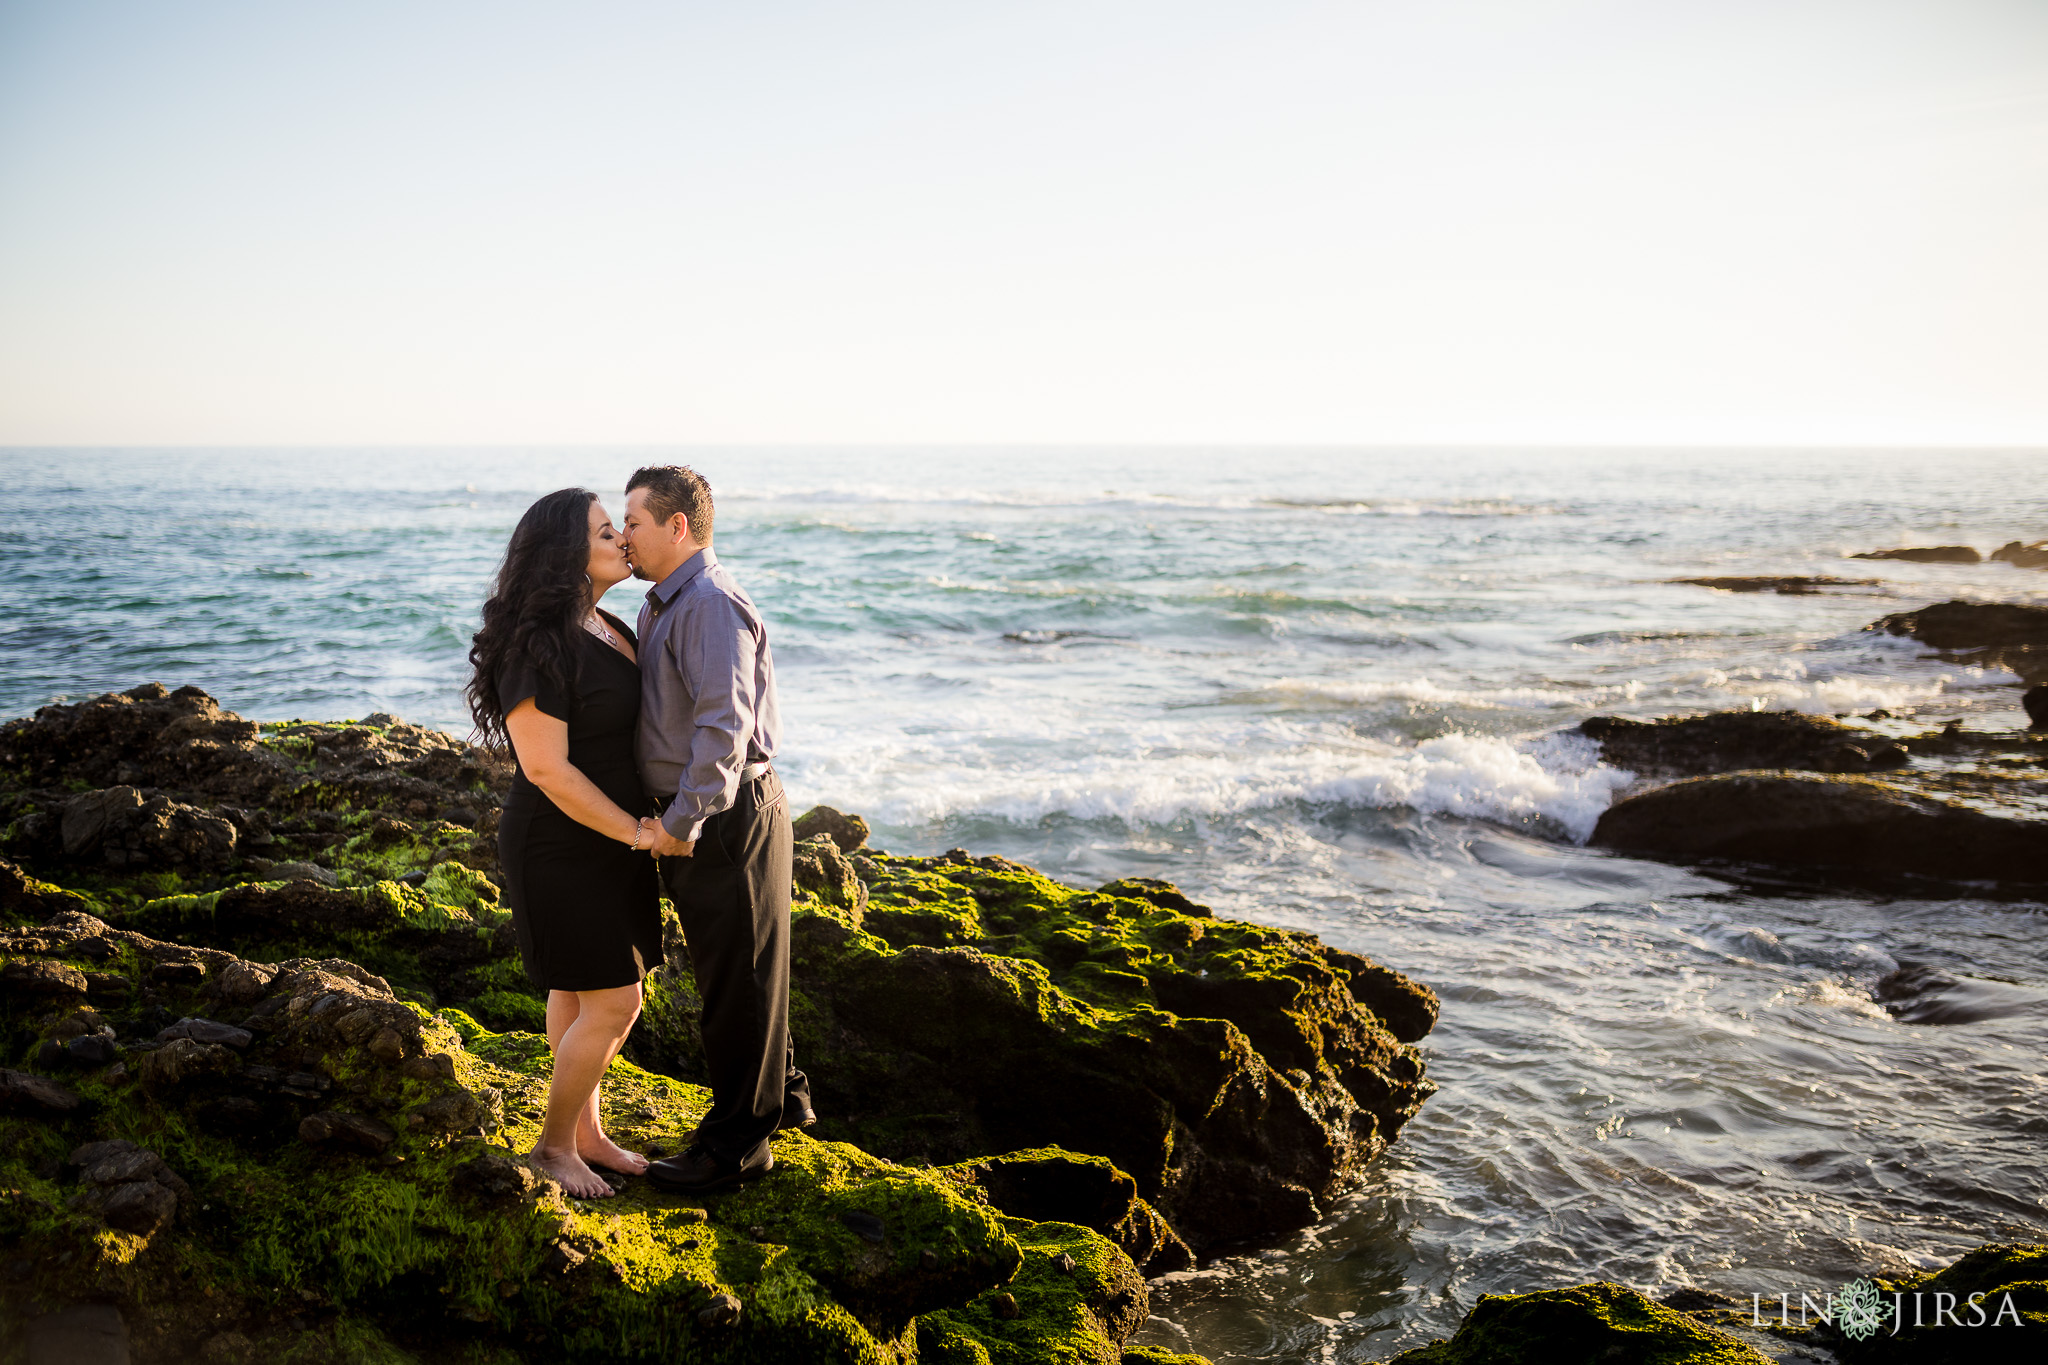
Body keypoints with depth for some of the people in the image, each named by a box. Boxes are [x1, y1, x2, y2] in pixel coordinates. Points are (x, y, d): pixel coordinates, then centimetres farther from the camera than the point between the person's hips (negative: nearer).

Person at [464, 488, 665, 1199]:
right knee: (613, 1003, -4)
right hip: (561, 849, -9)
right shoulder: (539, 646, -21)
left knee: (579, 997, 17)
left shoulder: (607, 627, 8)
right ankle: (554, 1144, 15)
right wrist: (636, 831, -19)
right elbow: (547, 769, -24)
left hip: (614, 844, 9)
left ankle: (586, 1133, 30)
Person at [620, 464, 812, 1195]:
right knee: (730, 968, 21)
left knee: (737, 976, 2)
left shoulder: (712, 605, -19)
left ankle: (736, 1139, 14)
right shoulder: (665, 605, 14)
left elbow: (725, 724, -27)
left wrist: (681, 821, -24)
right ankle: (782, 1095, 37)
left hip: (726, 814, -10)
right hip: (693, 812, 10)